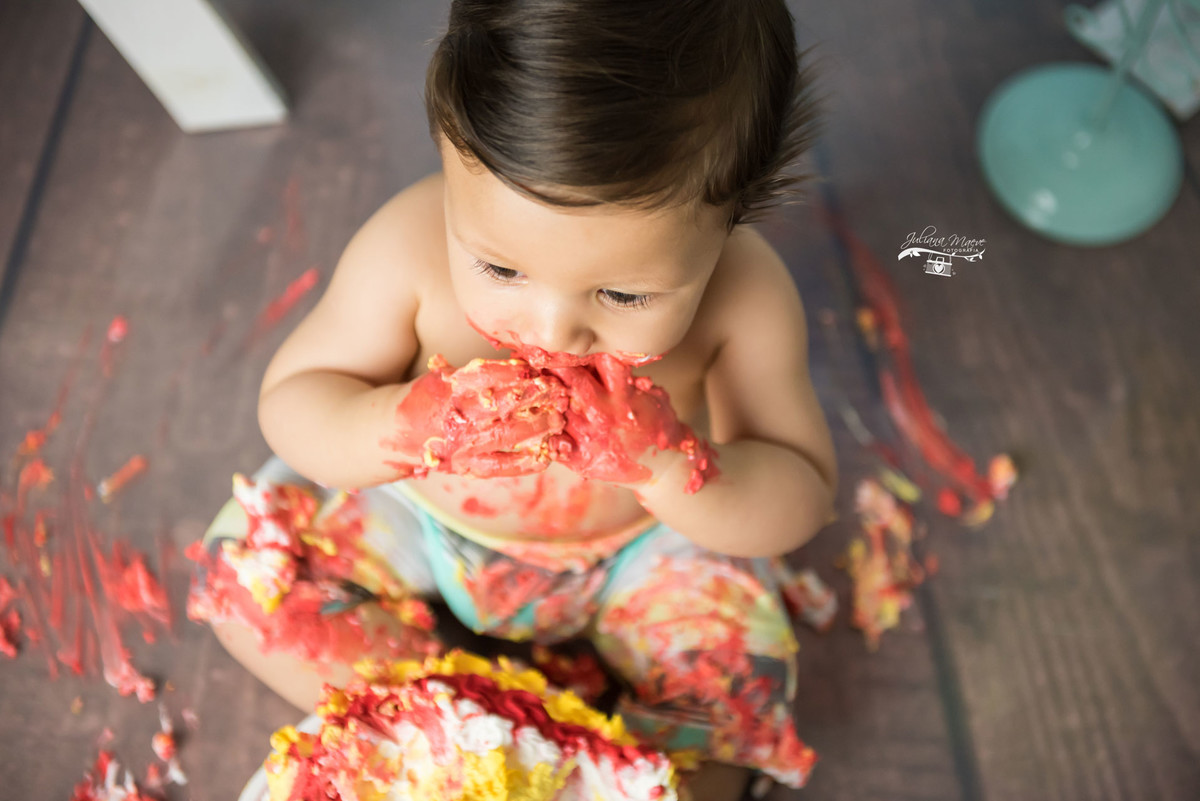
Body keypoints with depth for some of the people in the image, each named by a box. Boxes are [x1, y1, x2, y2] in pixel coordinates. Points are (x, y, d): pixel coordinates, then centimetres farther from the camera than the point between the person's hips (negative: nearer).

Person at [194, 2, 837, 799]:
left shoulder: (748, 299, -28)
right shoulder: (409, 247, -29)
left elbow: (802, 502, -20)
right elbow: (288, 401, -17)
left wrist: (668, 464, -42)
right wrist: (405, 426, -40)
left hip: (643, 543, 0)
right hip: (424, 517, 2)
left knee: (734, 687, -16)